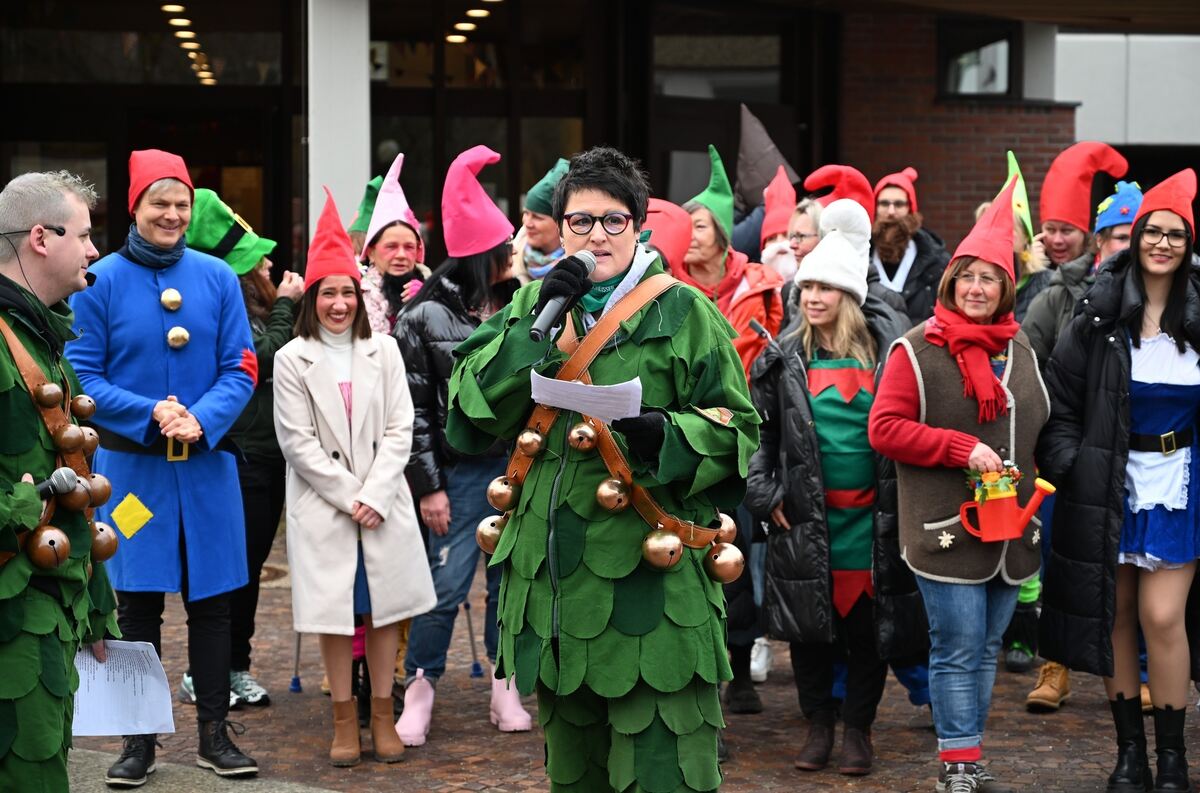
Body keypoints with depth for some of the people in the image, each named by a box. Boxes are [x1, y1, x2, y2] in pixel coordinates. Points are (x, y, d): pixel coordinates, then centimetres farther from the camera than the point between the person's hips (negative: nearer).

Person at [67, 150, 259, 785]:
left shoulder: (217, 277, 2)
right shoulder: (101, 281, -4)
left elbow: (241, 369, 1)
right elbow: (83, 376, -5)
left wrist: (201, 418, -17)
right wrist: (150, 414, -18)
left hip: (206, 463, 2)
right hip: (130, 464, -2)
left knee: (211, 600, 7)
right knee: (137, 604, 5)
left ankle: (214, 733, 17)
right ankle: (140, 739, 15)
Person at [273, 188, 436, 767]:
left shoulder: (383, 351, 4)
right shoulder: (292, 359, -1)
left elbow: (399, 430, 1)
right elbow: (297, 442, -5)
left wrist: (375, 496, -10)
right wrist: (350, 497, -9)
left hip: (383, 502, 2)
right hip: (323, 504, -2)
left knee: (385, 608, 4)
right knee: (335, 613, 2)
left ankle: (382, 716, 13)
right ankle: (344, 719, 12)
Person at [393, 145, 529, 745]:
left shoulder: (517, 303, 7)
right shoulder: (425, 317, -5)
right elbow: (414, 407, -4)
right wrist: (428, 486, -7)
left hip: (520, 463, 4)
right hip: (463, 468, -4)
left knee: (510, 578, 7)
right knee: (447, 583, -5)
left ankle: (505, 688, 18)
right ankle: (420, 691, 9)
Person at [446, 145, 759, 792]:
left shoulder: (683, 312, -1)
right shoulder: (529, 307, 13)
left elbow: (734, 429, -3)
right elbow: (472, 406, 0)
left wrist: (667, 436, -23)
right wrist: (537, 325, -10)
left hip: (650, 583, -5)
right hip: (554, 577, 5)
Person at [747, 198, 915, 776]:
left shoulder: (887, 350, 1)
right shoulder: (784, 358, 3)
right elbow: (761, 430, 6)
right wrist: (764, 494, -2)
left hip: (872, 514, -1)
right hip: (804, 517, 1)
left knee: (867, 621, 4)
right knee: (808, 623, 5)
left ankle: (858, 728, 17)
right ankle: (819, 725, 19)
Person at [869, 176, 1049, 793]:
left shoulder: (1019, 349, 13)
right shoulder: (916, 350, -6)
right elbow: (884, 429, -12)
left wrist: (1031, 486, 15)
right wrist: (962, 449, -17)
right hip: (947, 527, -6)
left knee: (986, 648, 11)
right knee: (958, 648, -5)